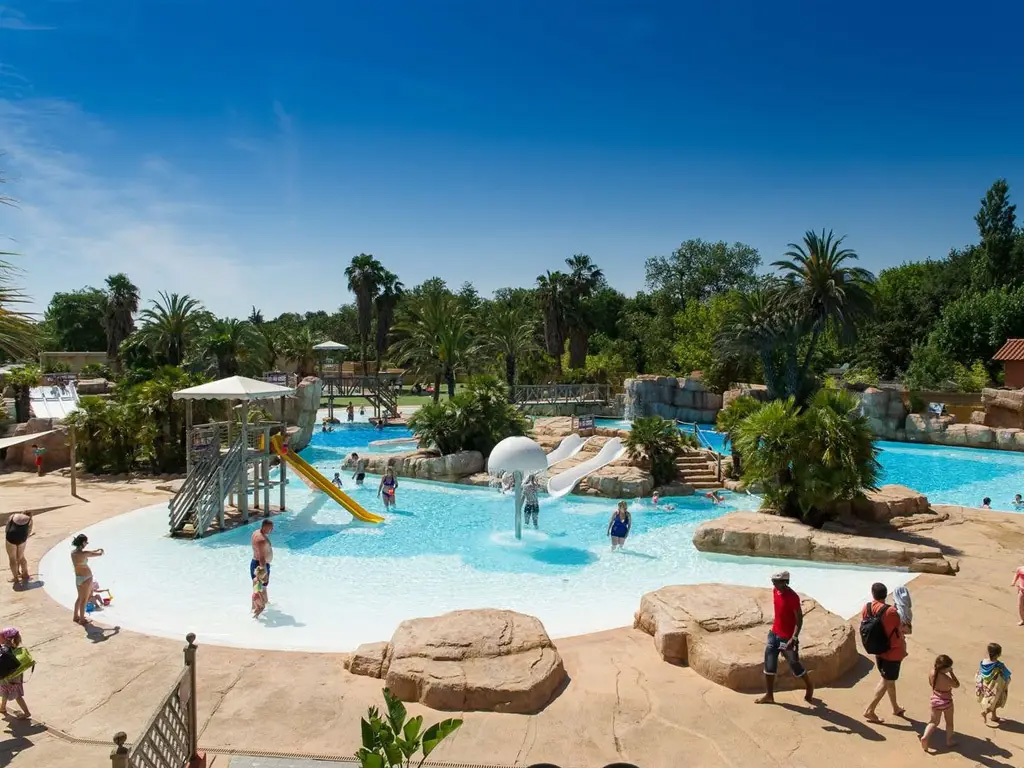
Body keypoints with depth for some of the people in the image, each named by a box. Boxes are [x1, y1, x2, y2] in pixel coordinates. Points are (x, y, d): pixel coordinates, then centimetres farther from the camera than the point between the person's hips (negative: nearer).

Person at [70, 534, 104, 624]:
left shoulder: (73, 552, -2)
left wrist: (96, 550, 22)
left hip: (77, 577, 8)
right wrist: (101, 551, 7)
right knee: (84, 599, 8)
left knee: (80, 598, 25)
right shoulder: (84, 553, -25)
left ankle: (76, 616, 38)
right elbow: (99, 554, -15)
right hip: (86, 578, -8)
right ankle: (82, 619, 21)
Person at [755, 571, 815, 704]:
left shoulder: (792, 597, -24)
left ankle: (809, 686, 37)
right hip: (774, 634, 7)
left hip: (787, 638, -7)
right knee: (769, 664, 7)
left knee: (794, 665, 10)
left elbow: (799, 620, -21)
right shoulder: (775, 591, -1)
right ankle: (769, 695, 17)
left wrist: (794, 639, -27)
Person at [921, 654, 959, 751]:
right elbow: (957, 685, -10)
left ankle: (925, 737, -1)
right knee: (949, 722, 23)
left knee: (934, 722, 18)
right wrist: (951, 673, -7)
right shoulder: (946, 678, -30)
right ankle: (949, 741, 39)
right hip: (946, 702, -4)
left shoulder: (931, 673, -13)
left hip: (935, 701, 4)